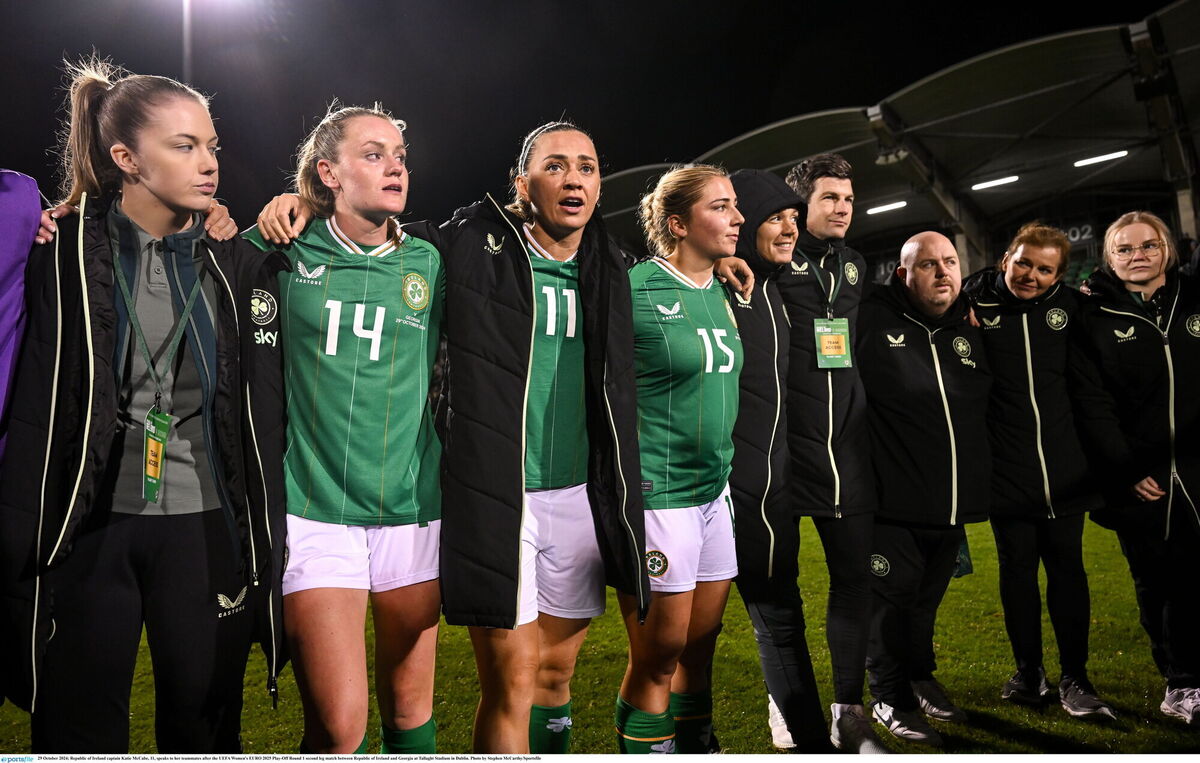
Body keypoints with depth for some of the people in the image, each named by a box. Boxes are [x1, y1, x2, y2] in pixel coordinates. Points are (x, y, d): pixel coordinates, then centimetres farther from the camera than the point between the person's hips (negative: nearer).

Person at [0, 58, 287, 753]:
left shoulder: (241, 264, 5)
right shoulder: (65, 255, -1)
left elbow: (266, 415, 6)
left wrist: (266, 550, 4)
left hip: (206, 529, 1)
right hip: (87, 529, -1)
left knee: (206, 732, 10)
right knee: (79, 736, 10)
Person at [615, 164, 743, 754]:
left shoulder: (724, 291, 10)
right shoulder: (634, 289, -13)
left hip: (714, 491, 7)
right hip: (655, 495, -7)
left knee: (700, 646, 16)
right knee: (659, 655, 3)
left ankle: (696, 748, 32)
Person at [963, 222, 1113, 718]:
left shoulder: (1070, 305, 5)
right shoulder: (973, 304, -3)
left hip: (1064, 469, 2)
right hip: (1006, 473, -2)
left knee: (1068, 571, 8)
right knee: (1018, 571, 9)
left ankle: (1075, 679, 20)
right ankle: (1028, 673, 25)